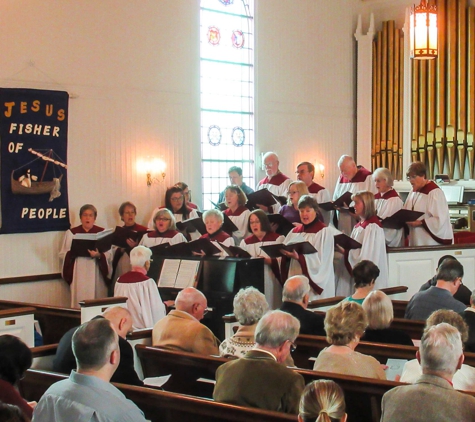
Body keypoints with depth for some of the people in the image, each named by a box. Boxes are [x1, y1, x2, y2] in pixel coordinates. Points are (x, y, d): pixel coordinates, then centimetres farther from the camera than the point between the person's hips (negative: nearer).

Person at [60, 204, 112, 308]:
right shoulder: (71, 233, 12)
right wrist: (73, 252, -13)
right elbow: (62, 254, 7)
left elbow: (109, 254, 0)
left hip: (97, 274, 0)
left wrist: (99, 255, -20)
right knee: (80, 302, -4)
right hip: (79, 275, 0)